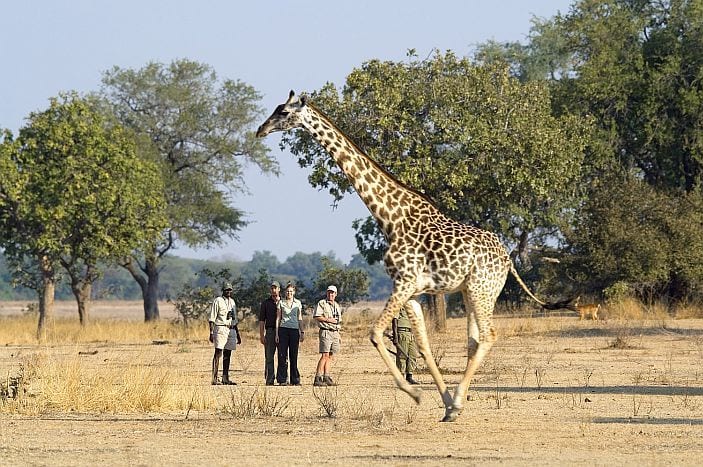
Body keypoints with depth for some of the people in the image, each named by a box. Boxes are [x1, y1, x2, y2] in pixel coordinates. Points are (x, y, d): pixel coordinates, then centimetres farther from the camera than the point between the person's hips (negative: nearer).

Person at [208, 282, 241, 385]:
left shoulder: (232, 302, 18)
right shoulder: (217, 301, -4)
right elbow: (212, 318, -8)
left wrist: (237, 333, 22)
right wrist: (211, 333, -16)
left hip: (231, 329, 7)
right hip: (221, 329, -7)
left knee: (227, 354, 8)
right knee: (218, 353, -10)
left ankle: (225, 378, 12)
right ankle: (214, 378, -12)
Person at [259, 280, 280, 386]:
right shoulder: (266, 303, 10)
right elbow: (261, 320, 7)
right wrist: (261, 335, -2)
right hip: (270, 331, 0)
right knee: (269, 357, -2)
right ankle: (269, 380, 0)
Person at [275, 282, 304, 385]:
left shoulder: (298, 303, 9)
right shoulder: (281, 303, 6)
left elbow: (300, 319, 13)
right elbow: (278, 318, 6)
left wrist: (302, 332, 6)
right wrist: (276, 333, 0)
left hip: (294, 330, 1)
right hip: (283, 330, -1)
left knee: (293, 355, 0)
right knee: (282, 355, -3)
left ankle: (295, 380, 3)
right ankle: (282, 380, -1)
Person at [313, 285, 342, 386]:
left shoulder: (337, 306, 20)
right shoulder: (321, 303, -2)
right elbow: (316, 317, -13)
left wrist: (339, 336, 22)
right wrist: (328, 320, -17)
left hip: (335, 332, 7)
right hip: (326, 331, -7)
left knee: (330, 356, 5)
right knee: (325, 355, -15)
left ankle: (326, 378, 6)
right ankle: (318, 379, -18)